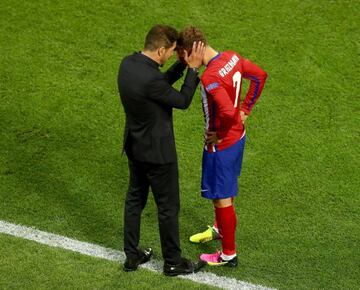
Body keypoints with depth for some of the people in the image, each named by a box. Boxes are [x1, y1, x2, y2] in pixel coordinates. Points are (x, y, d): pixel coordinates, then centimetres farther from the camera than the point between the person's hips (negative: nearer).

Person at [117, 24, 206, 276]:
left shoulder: (128, 63, -5)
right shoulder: (150, 79, -32)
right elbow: (183, 101, -16)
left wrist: (183, 64, 2)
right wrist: (193, 68, -11)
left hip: (134, 146, 9)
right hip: (157, 151, -9)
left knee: (135, 199, 20)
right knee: (168, 206, 8)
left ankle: (132, 256, 33)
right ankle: (173, 262, 24)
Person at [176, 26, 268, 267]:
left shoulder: (210, 77, -30)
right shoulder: (232, 57, -3)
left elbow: (228, 111, -39)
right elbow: (260, 76, 10)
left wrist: (219, 134, -20)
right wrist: (245, 110, 11)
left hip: (221, 145, -9)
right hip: (238, 137, 9)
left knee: (222, 198, 6)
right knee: (225, 190, 29)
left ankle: (229, 254, 20)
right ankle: (220, 229, 51)